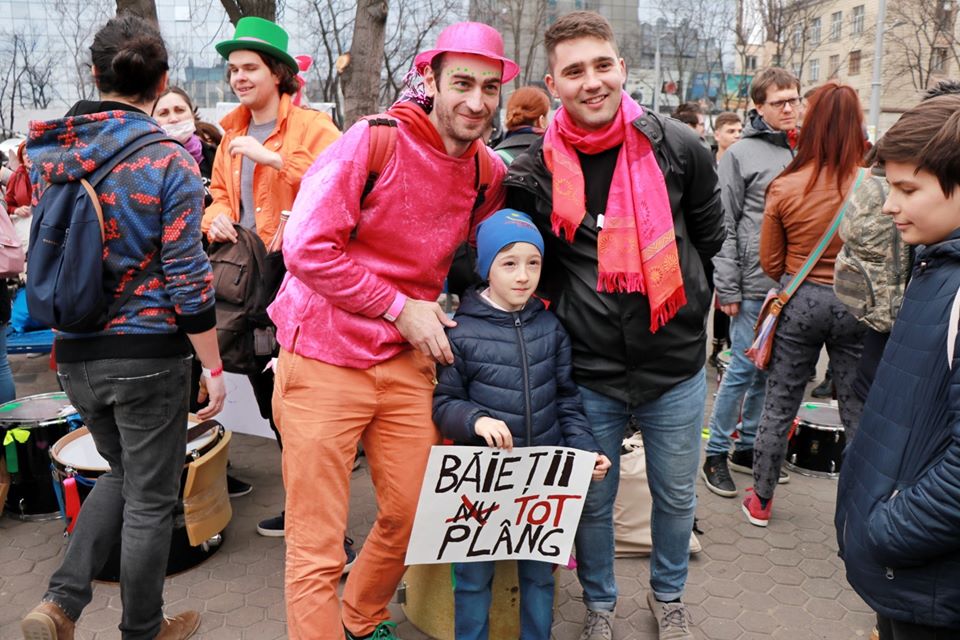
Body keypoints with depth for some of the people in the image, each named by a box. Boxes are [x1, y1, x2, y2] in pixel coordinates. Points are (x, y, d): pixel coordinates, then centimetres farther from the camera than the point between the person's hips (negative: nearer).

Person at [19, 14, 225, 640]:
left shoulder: (48, 153, 4)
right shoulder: (169, 162, -13)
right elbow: (187, 279, -15)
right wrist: (214, 366, -8)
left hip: (76, 353, 6)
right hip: (149, 354, -6)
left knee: (122, 474, 27)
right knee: (150, 499, 10)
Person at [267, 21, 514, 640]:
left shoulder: (490, 173, 4)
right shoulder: (375, 140, -14)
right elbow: (307, 247, -17)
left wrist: (435, 314, 4)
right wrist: (399, 307, -15)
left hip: (407, 361, 6)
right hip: (327, 357, -5)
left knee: (412, 516, 16)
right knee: (317, 545, 2)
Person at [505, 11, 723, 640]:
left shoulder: (678, 147, -7)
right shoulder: (536, 168, -8)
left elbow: (709, 234, 9)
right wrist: (572, 304, -2)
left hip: (675, 363, 1)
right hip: (588, 371, 0)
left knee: (676, 496, 19)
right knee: (593, 503, 15)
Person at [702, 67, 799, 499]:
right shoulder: (741, 154, -5)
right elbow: (723, 227, -8)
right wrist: (727, 289, -12)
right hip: (755, 284, -5)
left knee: (769, 371, 13)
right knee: (743, 370, -1)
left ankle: (747, 446, 27)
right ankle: (717, 453, 13)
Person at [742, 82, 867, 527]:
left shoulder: (785, 187, -10)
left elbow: (770, 261, 0)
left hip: (800, 301, 1)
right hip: (857, 305, 0)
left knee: (779, 404, 13)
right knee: (859, 411, 13)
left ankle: (760, 500, 26)